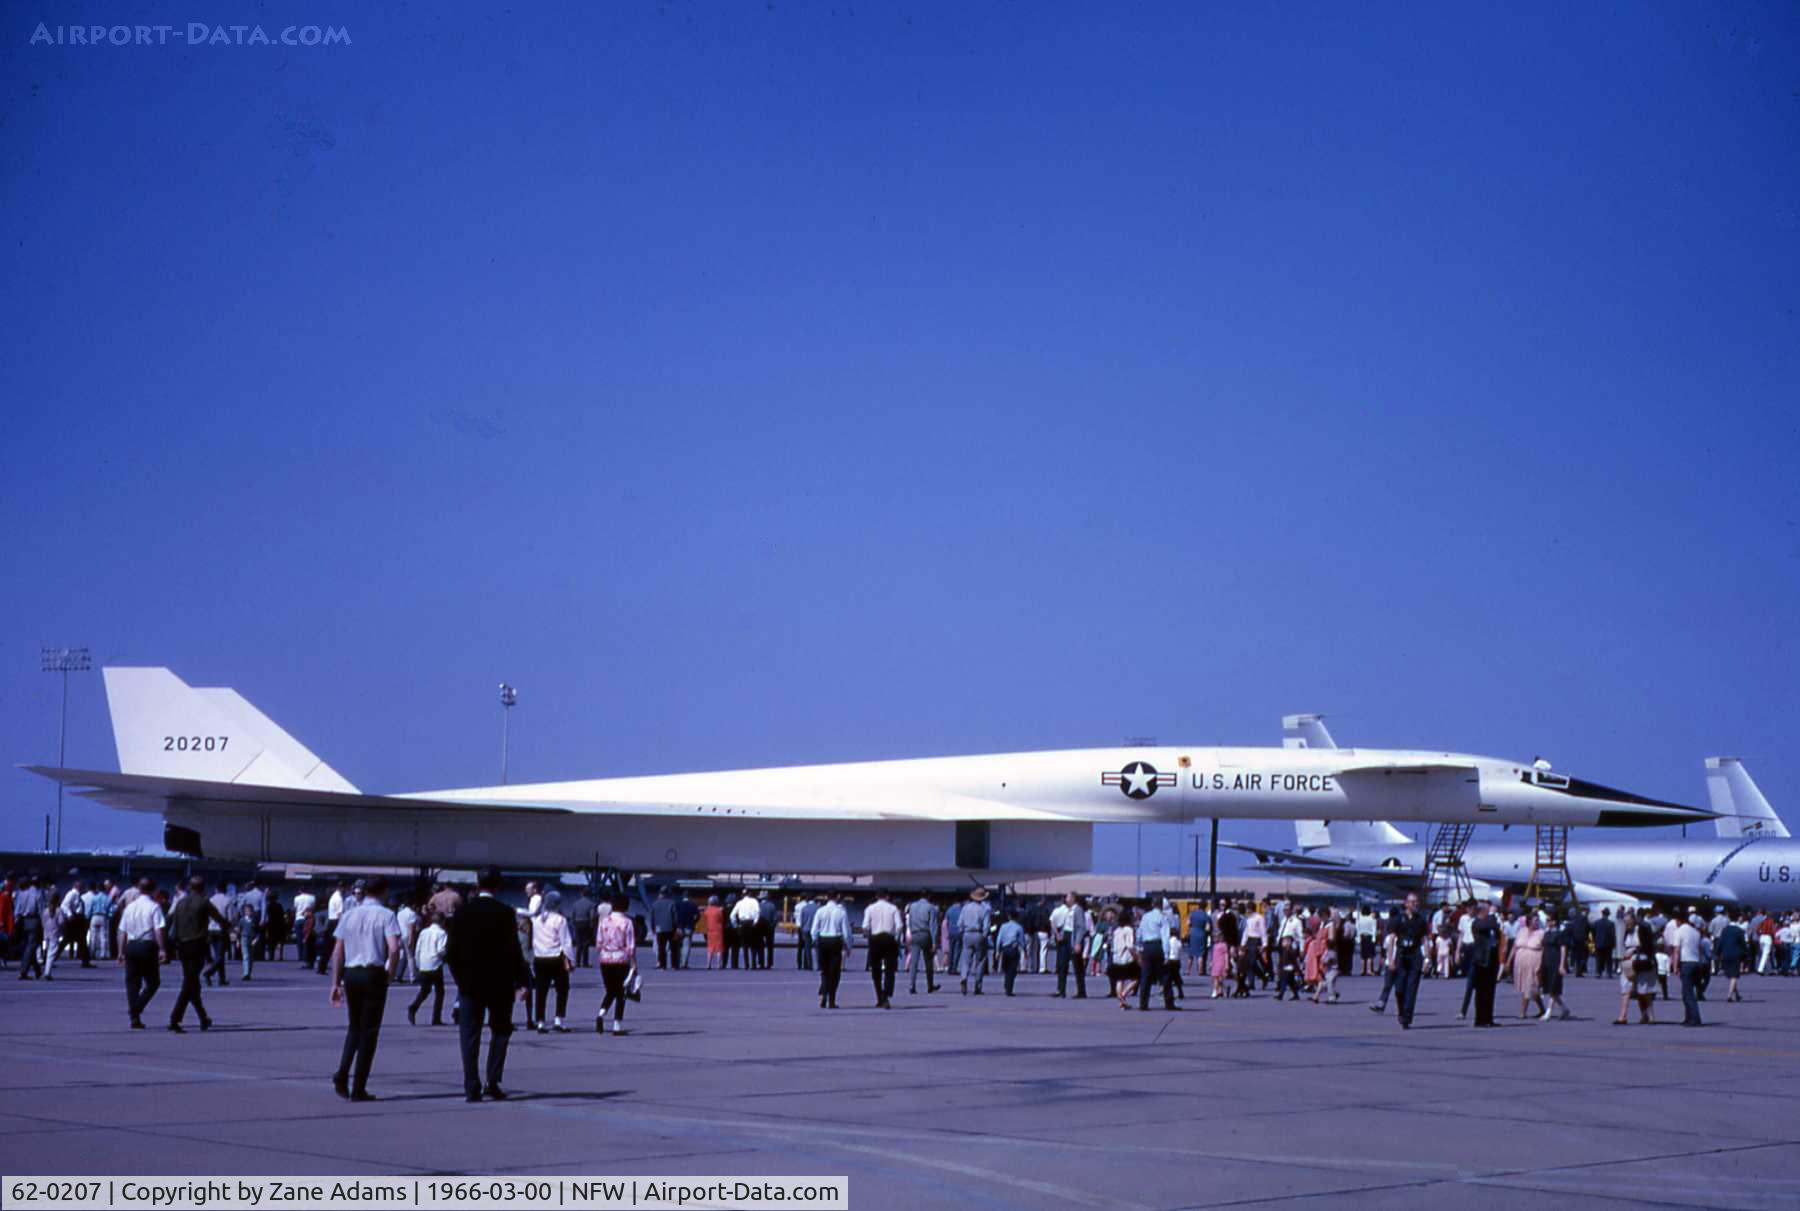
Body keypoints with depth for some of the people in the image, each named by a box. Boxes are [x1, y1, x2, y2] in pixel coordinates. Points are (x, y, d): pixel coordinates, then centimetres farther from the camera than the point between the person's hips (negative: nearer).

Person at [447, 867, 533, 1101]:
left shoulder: (462, 913, -1)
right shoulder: (506, 914, -9)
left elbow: (451, 952, 1)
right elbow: (513, 951, -11)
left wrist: (460, 978, 14)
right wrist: (522, 981, -4)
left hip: (469, 984, 2)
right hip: (499, 984, -2)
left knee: (470, 1036, 6)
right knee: (500, 1031, 14)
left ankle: (472, 1088, 1)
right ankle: (493, 1082, 3)